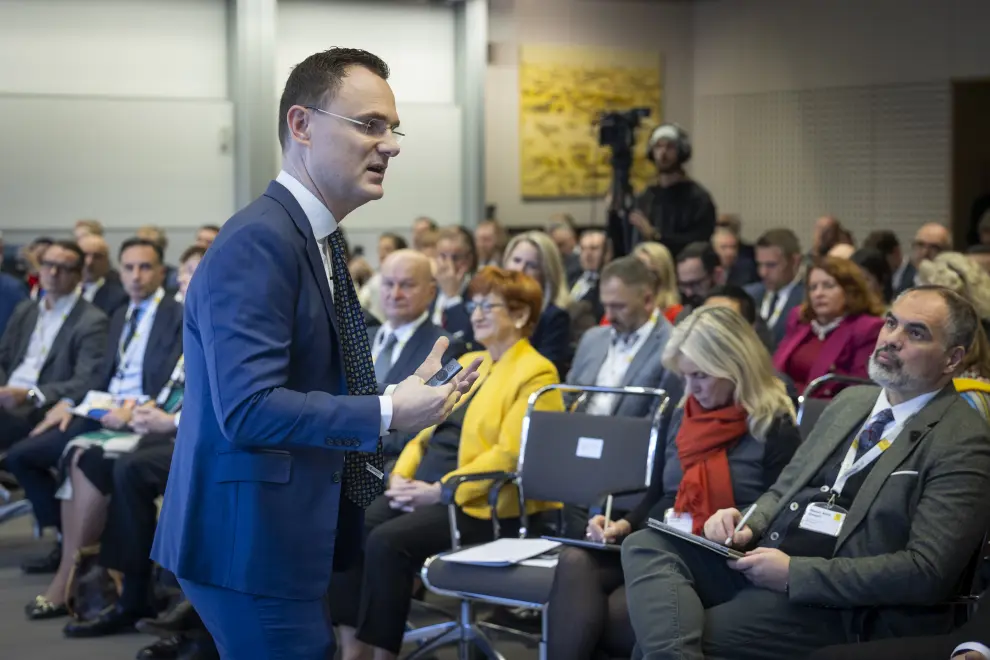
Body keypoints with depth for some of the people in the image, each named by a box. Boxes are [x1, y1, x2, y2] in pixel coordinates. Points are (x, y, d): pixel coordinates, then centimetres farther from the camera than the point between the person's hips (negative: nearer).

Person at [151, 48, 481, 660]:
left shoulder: (315, 239, 12)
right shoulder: (258, 242, -19)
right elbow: (248, 408, -26)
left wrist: (408, 396, 8)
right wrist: (387, 414, -23)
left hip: (289, 537, 10)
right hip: (253, 541, -10)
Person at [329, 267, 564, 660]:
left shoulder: (535, 373, -5)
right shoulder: (466, 363, 23)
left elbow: (509, 454, -15)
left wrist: (441, 489, -20)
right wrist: (402, 475, 0)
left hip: (479, 503, -8)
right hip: (424, 489, 8)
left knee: (387, 541, -29)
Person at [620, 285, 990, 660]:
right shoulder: (850, 401, 17)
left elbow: (927, 572, -16)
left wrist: (794, 573, -18)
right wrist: (747, 525, -2)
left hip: (837, 605, -8)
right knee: (646, 546, -20)